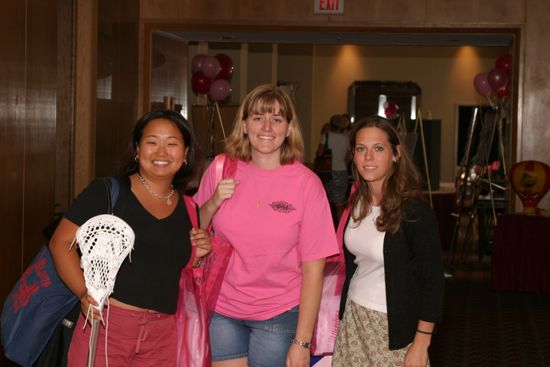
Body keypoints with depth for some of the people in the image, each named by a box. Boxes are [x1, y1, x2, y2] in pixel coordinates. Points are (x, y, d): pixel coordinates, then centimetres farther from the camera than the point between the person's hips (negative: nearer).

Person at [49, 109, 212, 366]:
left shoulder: (188, 209, 11)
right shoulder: (107, 191, -3)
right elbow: (61, 242, -6)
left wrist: (198, 255, 2)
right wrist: (84, 292, -18)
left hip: (162, 337, 4)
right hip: (105, 325, -4)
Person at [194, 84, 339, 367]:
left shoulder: (306, 183, -10)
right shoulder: (221, 169, -2)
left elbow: (313, 268, -10)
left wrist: (302, 342, -11)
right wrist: (213, 202, -11)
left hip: (278, 314, -2)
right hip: (222, 310, 2)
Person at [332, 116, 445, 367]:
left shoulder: (414, 211, -17)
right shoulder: (357, 202, 2)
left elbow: (432, 281, -14)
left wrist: (421, 344, -15)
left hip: (394, 325, -5)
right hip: (353, 316, 5)